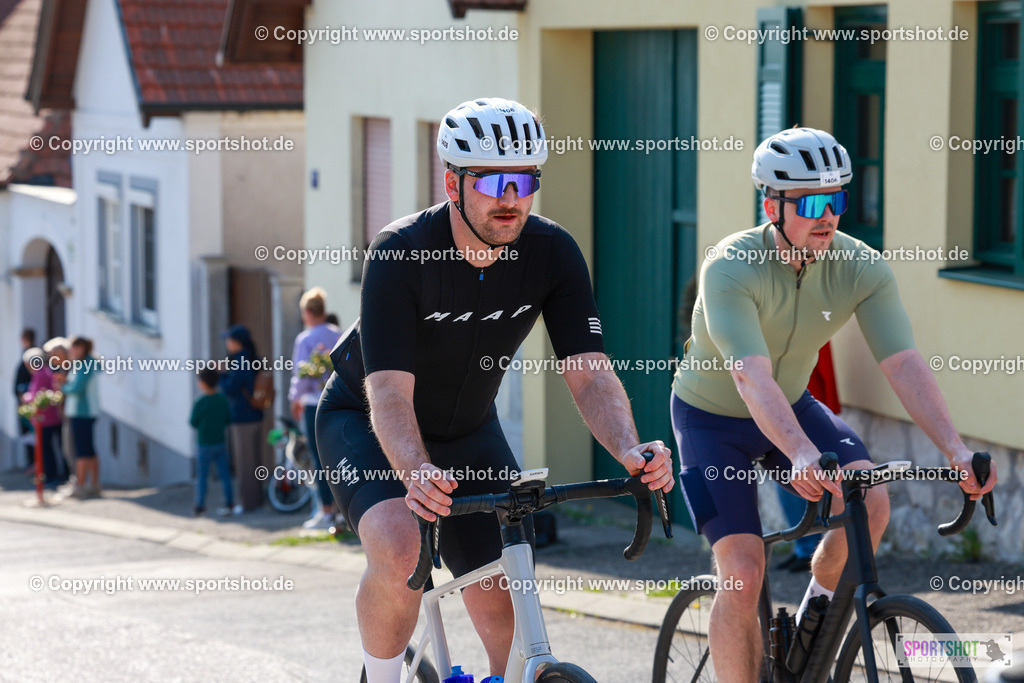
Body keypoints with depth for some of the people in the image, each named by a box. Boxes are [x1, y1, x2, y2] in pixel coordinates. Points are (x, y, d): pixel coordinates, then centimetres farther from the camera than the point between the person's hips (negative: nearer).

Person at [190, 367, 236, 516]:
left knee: (201, 476, 5)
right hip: (221, 442, 5)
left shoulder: (200, 403, -18)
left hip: (205, 444, -5)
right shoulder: (223, 399, -3)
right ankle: (229, 502, 12)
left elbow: (193, 422, -11)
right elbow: (229, 419, 4)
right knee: (224, 474, 10)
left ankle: (200, 505, 8)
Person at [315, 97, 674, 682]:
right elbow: (389, 393, -38)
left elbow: (590, 372, -23)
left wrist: (630, 450, -44)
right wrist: (416, 473, -58)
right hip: (365, 421, -4)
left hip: (468, 431, 4)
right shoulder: (400, 254, -30)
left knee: (507, 619, -6)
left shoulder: (553, 253, -19)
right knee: (399, 550, -32)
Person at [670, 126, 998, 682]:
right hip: (711, 419, -4)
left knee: (870, 500, -22)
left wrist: (956, 450, -40)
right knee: (743, 574, -16)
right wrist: (802, 455, -59)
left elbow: (904, 365, -25)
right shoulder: (732, 268, -31)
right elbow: (752, 377, -43)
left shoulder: (862, 268, -18)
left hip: (793, 405, 4)